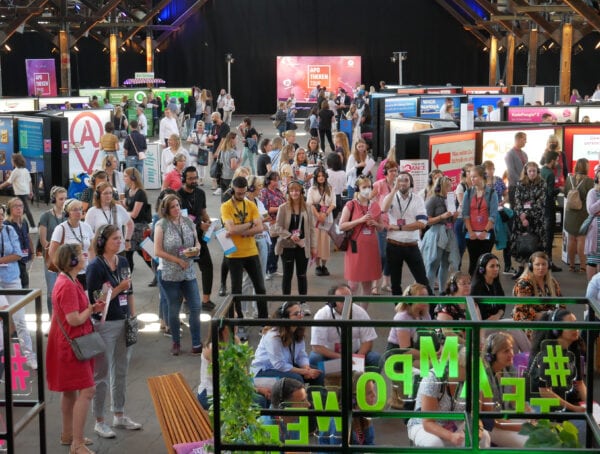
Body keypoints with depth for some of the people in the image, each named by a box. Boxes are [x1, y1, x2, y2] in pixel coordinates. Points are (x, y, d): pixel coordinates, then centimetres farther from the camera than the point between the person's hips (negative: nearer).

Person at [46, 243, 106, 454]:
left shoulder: (69, 281, 10)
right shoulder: (67, 286, -23)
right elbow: (74, 319, -25)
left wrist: (91, 308, 0)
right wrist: (92, 309, -9)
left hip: (71, 344, 11)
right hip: (71, 345, -11)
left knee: (71, 390, 19)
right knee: (86, 390, -12)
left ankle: (68, 435, 31)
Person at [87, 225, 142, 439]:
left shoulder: (123, 262, 6)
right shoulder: (95, 266, -14)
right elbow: (97, 299, -15)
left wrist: (133, 317, 12)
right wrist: (118, 288, -21)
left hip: (124, 323, 7)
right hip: (105, 325, -7)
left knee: (121, 371, 16)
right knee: (102, 374, 3)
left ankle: (119, 415, 28)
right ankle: (99, 421, 13)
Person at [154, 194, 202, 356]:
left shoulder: (188, 222, 5)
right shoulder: (161, 225, -7)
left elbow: (196, 242, 14)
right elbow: (158, 251, -10)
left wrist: (196, 249, -10)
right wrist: (178, 260, -15)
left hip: (188, 272, 3)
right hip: (170, 274, -3)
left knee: (196, 307, 0)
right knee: (174, 310, 7)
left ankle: (196, 344, 9)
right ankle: (176, 343, 23)